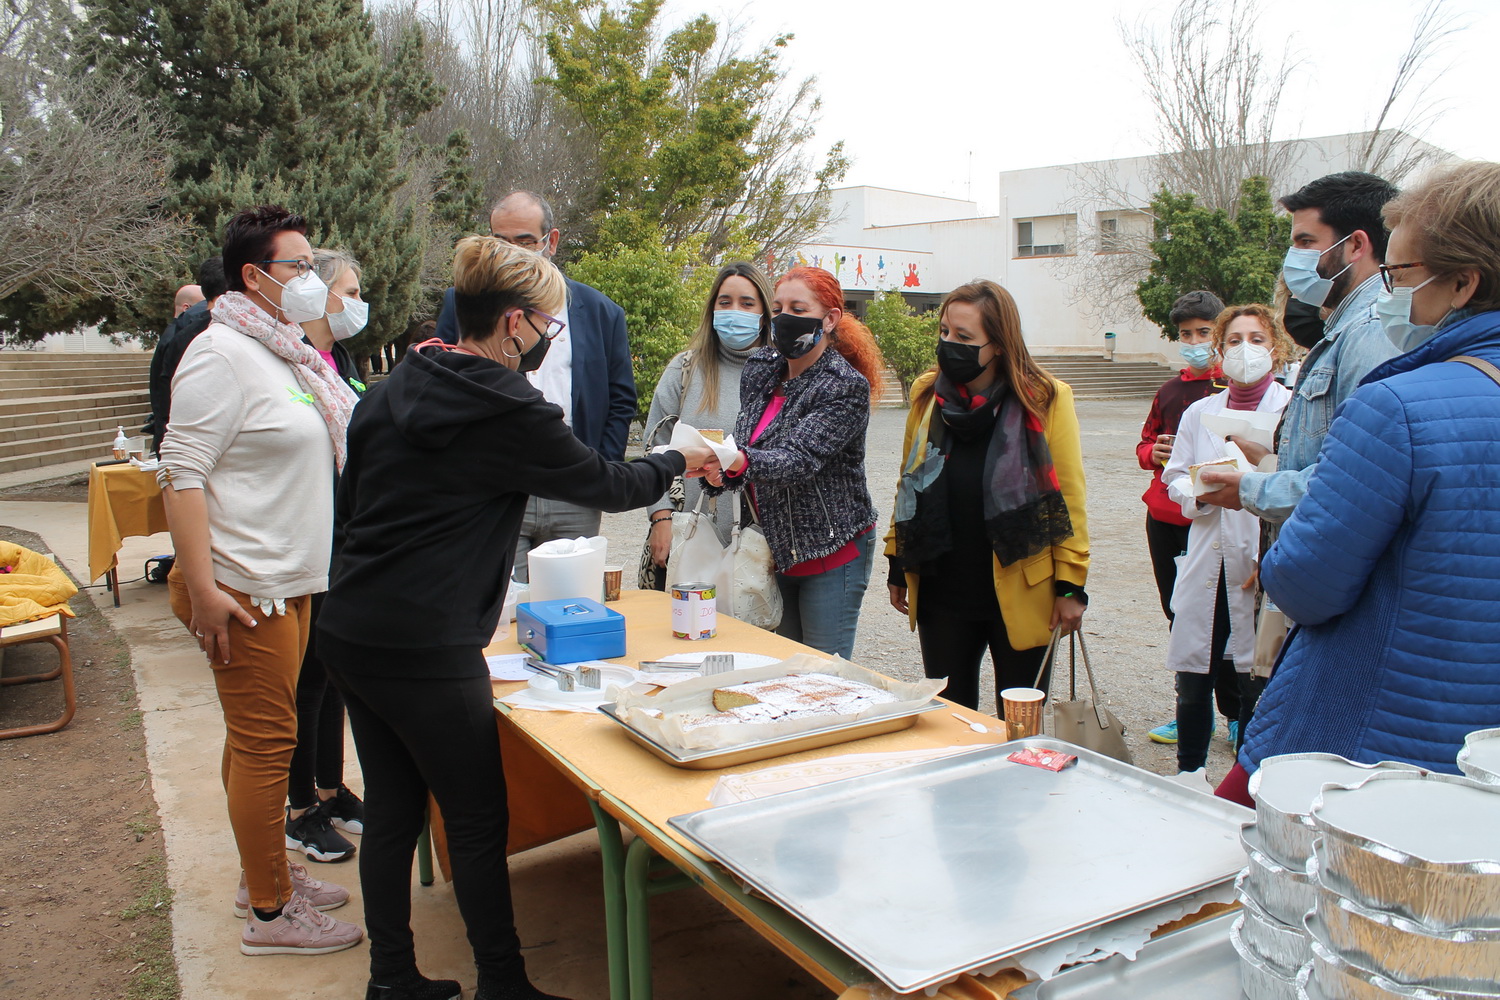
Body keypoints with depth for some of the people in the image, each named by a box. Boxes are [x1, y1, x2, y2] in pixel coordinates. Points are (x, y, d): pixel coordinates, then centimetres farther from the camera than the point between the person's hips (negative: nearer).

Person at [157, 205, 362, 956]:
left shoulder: (288, 352, 14)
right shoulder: (222, 354, -15)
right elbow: (181, 472, -20)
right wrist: (202, 589, -24)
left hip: (290, 580, 9)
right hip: (244, 588, -9)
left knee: (260, 736, 18)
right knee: (265, 740, -2)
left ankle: (266, 871, 31)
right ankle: (269, 911, 11)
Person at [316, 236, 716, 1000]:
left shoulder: (392, 390, 9)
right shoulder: (505, 409, -15)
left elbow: (350, 503, 15)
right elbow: (605, 484, -4)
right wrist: (678, 463, 14)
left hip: (349, 631, 9)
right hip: (427, 650, -8)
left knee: (391, 809, 18)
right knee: (478, 824, 7)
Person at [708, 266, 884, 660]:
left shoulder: (846, 387, -16)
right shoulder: (761, 368, 4)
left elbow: (800, 459, -29)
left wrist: (738, 462, -46)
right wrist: (718, 469, -11)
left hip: (830, 552, -6)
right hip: (775, 549, 6)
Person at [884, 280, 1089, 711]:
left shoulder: (1046, 399, -10)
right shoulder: (926, 393, 1)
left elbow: (1069, 497, -7)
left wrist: (1070, 585, -9)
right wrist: (898, 567, 10)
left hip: (1020, 592, -3)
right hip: (941, 591, 3)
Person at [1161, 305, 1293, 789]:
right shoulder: (1199, 413, 13)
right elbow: (1175, 477, 13)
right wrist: (1199, 490, -9)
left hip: (1263, 569, -4)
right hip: (1206, 565, 4)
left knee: (1255, 681, 2)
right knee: (1193, 679, 7)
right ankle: (1189, 772, 26)